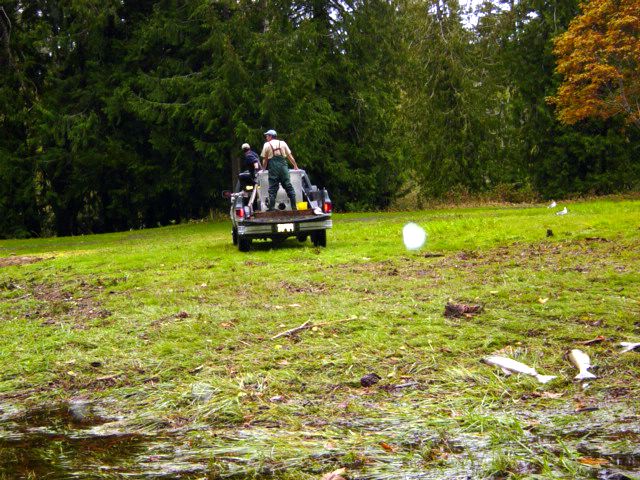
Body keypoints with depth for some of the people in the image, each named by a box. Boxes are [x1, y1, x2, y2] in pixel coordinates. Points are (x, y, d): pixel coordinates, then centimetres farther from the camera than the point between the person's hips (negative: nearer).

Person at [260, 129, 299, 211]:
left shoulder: (267, 145, 6)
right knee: (289, 186, 3)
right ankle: (294, 207, -1)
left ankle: (271, 208, -5)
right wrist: (295, 166, 21)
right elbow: (290, 156, 14)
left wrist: (263, 169, 19)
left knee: (272, 189, -1)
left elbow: (265, 160, 6)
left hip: (273, 168, -2)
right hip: (283, 166, 2)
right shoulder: (282, 143, 14)